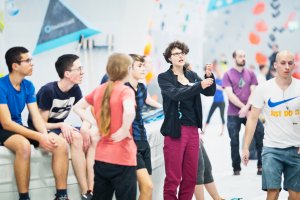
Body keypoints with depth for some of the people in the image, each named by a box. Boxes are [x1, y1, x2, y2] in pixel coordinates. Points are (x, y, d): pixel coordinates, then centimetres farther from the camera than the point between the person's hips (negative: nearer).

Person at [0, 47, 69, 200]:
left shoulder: (28, 86, 2)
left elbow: (36, 116, 0)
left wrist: (45, 135, -22)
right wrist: (39, 137, -29)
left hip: (18, 128, 7)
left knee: (61, 144, -13)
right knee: (24, 145, -40)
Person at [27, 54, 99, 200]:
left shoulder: (75, 89, -3)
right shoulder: (48, 91, -22)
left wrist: (85, 127, -23)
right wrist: (62, 125, -32)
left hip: (61, 128, 7)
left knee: (94, 138, -19)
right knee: (76, 138, -33)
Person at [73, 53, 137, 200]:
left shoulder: (99, 90, 7)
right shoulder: (125, 90, -13)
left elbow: (77, 107, 19)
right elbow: (129, 112, -33)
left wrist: (94, 124, 10)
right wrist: (124, 131, -18)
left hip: (101, 157, 6)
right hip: (122, 159, -6)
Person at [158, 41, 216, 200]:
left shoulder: (192, 75, 12)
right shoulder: (164, 77, -3)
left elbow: (210, 92, 3)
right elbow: (176, 94, -20)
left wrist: (209, 76, -16)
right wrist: (199, 85, -30)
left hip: (193, 130, 5)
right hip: (175, 131, -5)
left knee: (190, 177, 10)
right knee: (173, 178, -3)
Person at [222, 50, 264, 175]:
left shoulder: (250, 74, 8)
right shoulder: (228, 75, 0)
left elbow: (253, 92, 0)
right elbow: (230, 94, -8)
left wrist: (247, 108, -15)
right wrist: (243, 107, -13)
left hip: (250, 112, 2)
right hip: (233, 114, -2)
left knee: (261, 137, -7)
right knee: (234, 142, 4)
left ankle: (262, 165, 4)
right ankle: (236, 168, 15)